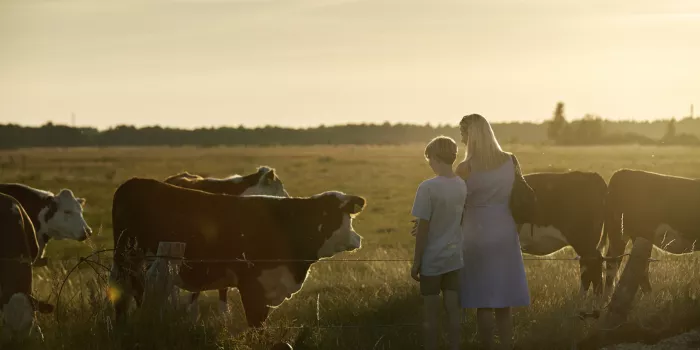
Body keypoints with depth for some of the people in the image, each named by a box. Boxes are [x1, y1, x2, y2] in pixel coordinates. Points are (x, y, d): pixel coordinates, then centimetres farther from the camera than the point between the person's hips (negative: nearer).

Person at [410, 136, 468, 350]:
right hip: (454, 258, 5)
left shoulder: (428, 188, -17)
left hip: (432, 260, -5)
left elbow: (423, 229, -15)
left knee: (430, 314, 4)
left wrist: (416, 262, -7)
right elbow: (460, 220, 9)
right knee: (453, 311, 9)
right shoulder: (462, 186, 1)